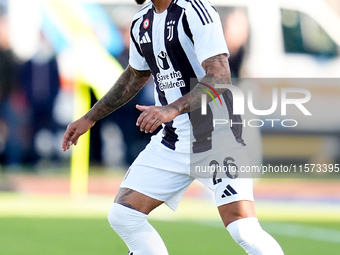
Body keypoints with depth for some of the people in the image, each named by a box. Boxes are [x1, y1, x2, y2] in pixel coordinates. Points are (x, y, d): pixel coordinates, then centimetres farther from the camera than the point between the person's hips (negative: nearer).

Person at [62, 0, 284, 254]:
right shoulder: (142, 22, 9)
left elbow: (220, 77, -26)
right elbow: (135, 76, 28)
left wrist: (172, 109, -36)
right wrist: (89, 118, 30)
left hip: (217, 136, -8)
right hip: (172, 141, 8)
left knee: (243, 231, -21)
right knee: (123, 216, 0)